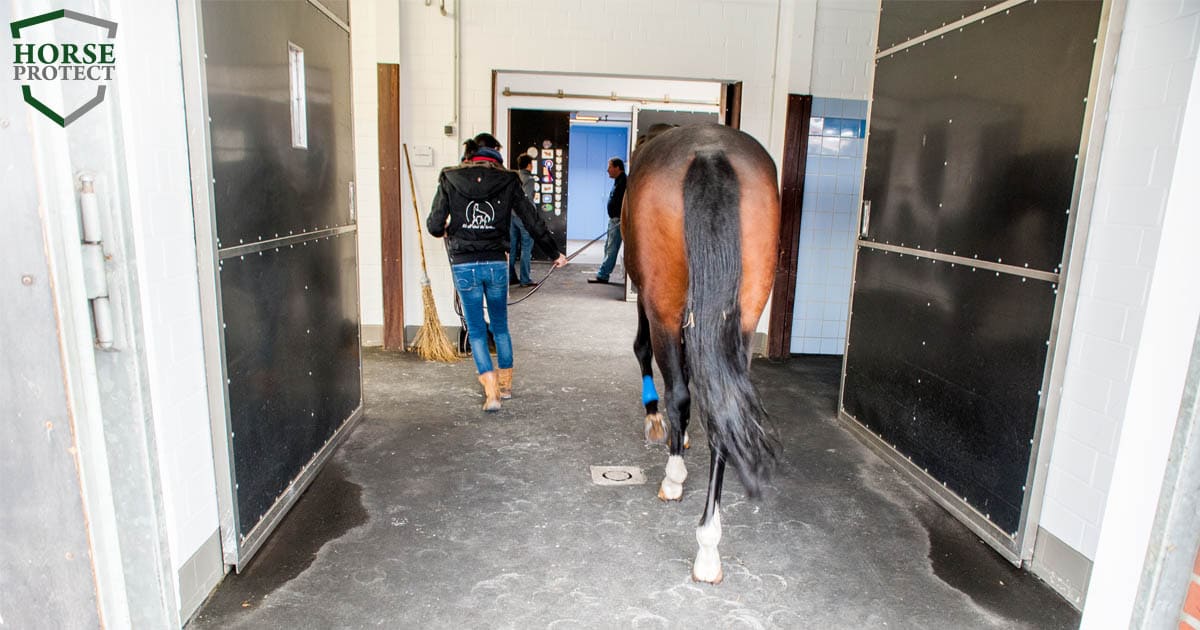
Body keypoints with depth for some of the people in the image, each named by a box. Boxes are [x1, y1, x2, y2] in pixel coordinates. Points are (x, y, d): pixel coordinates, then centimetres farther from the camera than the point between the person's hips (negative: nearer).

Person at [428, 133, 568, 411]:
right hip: (496, 264, 1)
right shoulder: (507, 181, 0)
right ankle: (506, 385, 30)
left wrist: (445, 231, 23)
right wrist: (556, 252, 13)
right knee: (500, 326, 18)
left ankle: (491, 392, 1)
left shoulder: (450, 179, 1)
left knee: (476, 330, 9)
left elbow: (434, 225, -2)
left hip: (463, 265, -1)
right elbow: (533, 221, 2)